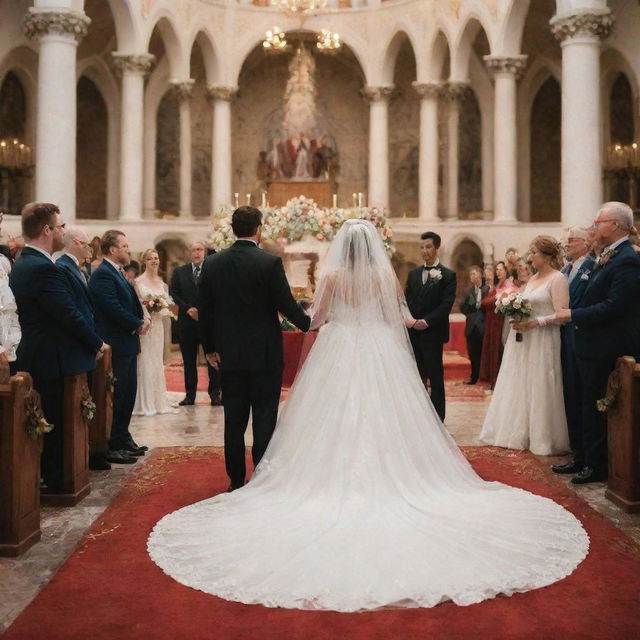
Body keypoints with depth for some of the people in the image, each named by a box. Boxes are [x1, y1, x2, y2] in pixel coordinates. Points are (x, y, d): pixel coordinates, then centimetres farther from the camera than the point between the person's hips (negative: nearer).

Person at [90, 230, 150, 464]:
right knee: (117, 395, -4)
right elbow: (114, 309, -23)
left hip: (128, 343, 10)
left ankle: (123, 439, 24)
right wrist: (138, 324, -12)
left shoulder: (119, 274, 16)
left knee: (129, 393, 14)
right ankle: (112, 447, 4)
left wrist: (144, 319, 0)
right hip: (115, 345, -10)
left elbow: (132, 303, 18)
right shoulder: (103, 275, -15)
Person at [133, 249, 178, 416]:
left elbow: (168, 302, 14)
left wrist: (162, 305, -7)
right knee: (144, 363, -4)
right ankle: (144, 404, 3)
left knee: (158, 362, 9)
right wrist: (148, 305, -19)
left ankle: (159, 402, 16)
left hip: (158, 324, 6)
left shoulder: (162, 282, 12)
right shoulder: (139, 281, -4)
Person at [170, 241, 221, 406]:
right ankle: (190, 394, 14)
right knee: (189, 360, 7)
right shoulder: (179, 272, 9)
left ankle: (215, 394, 8)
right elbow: (173, 293, 3)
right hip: (187, 321, 2)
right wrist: (187, 308, -10)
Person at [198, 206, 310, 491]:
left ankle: (236, 480, 17)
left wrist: (210, 347, 15)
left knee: (234, 420, 11)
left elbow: (204, 310, 5)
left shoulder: (212, 264, 1)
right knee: (264, 420, 4)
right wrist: (309, 324, 9)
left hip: (229, 354, 4)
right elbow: (287, 305, -10)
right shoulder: (270, 262, -12)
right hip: (264, 354, -4)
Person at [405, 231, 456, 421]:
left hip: (433, 333, -5)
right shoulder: (413, 273, 13)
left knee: (436, 377, 1)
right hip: (413, 333, 5)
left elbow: (446, 304, -11)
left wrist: (426, 321, -18)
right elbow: (407, 300, 14)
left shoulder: (448, 275, -3)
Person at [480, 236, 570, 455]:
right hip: (522, 340, 8)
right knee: (520, 387, 11)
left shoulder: (558, 279, -9)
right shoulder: (533, 279, 15)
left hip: (542, 342, -8)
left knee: (539, 389, -2)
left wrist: (533, 323, -23)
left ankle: (542, 439, 10)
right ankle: (520, 434, 21)